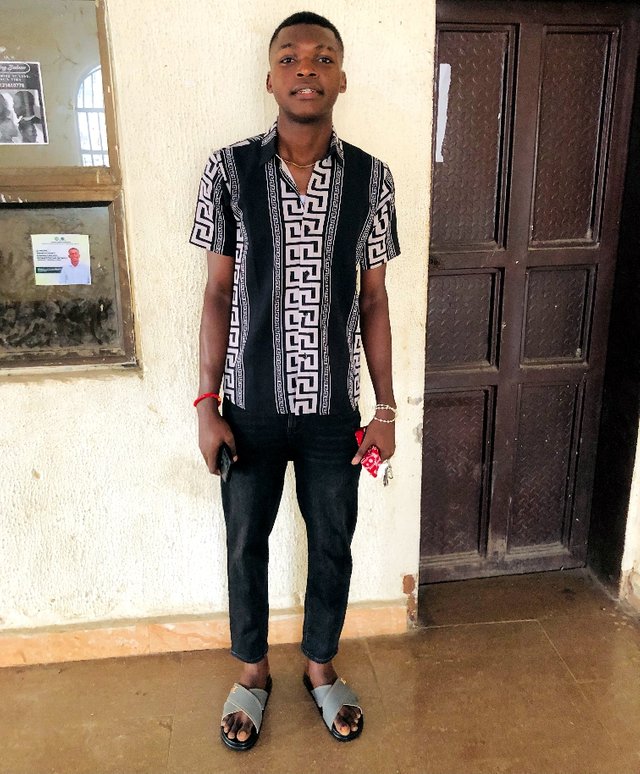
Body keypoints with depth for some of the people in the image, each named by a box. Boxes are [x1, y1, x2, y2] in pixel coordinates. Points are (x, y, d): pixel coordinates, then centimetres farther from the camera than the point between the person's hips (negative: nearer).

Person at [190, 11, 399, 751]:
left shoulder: (371, 178, -3)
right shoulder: (229, 170, -6)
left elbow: (373, 300, 1)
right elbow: (218, 294, -2)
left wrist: (386, 407, 0)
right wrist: (207, 404, -5)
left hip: (333, 408, 1)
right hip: (251, 405, 0)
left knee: (331, 547, 15)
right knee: (246, 545, 15)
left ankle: (321, 667, 41)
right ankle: (252, 670, 41)